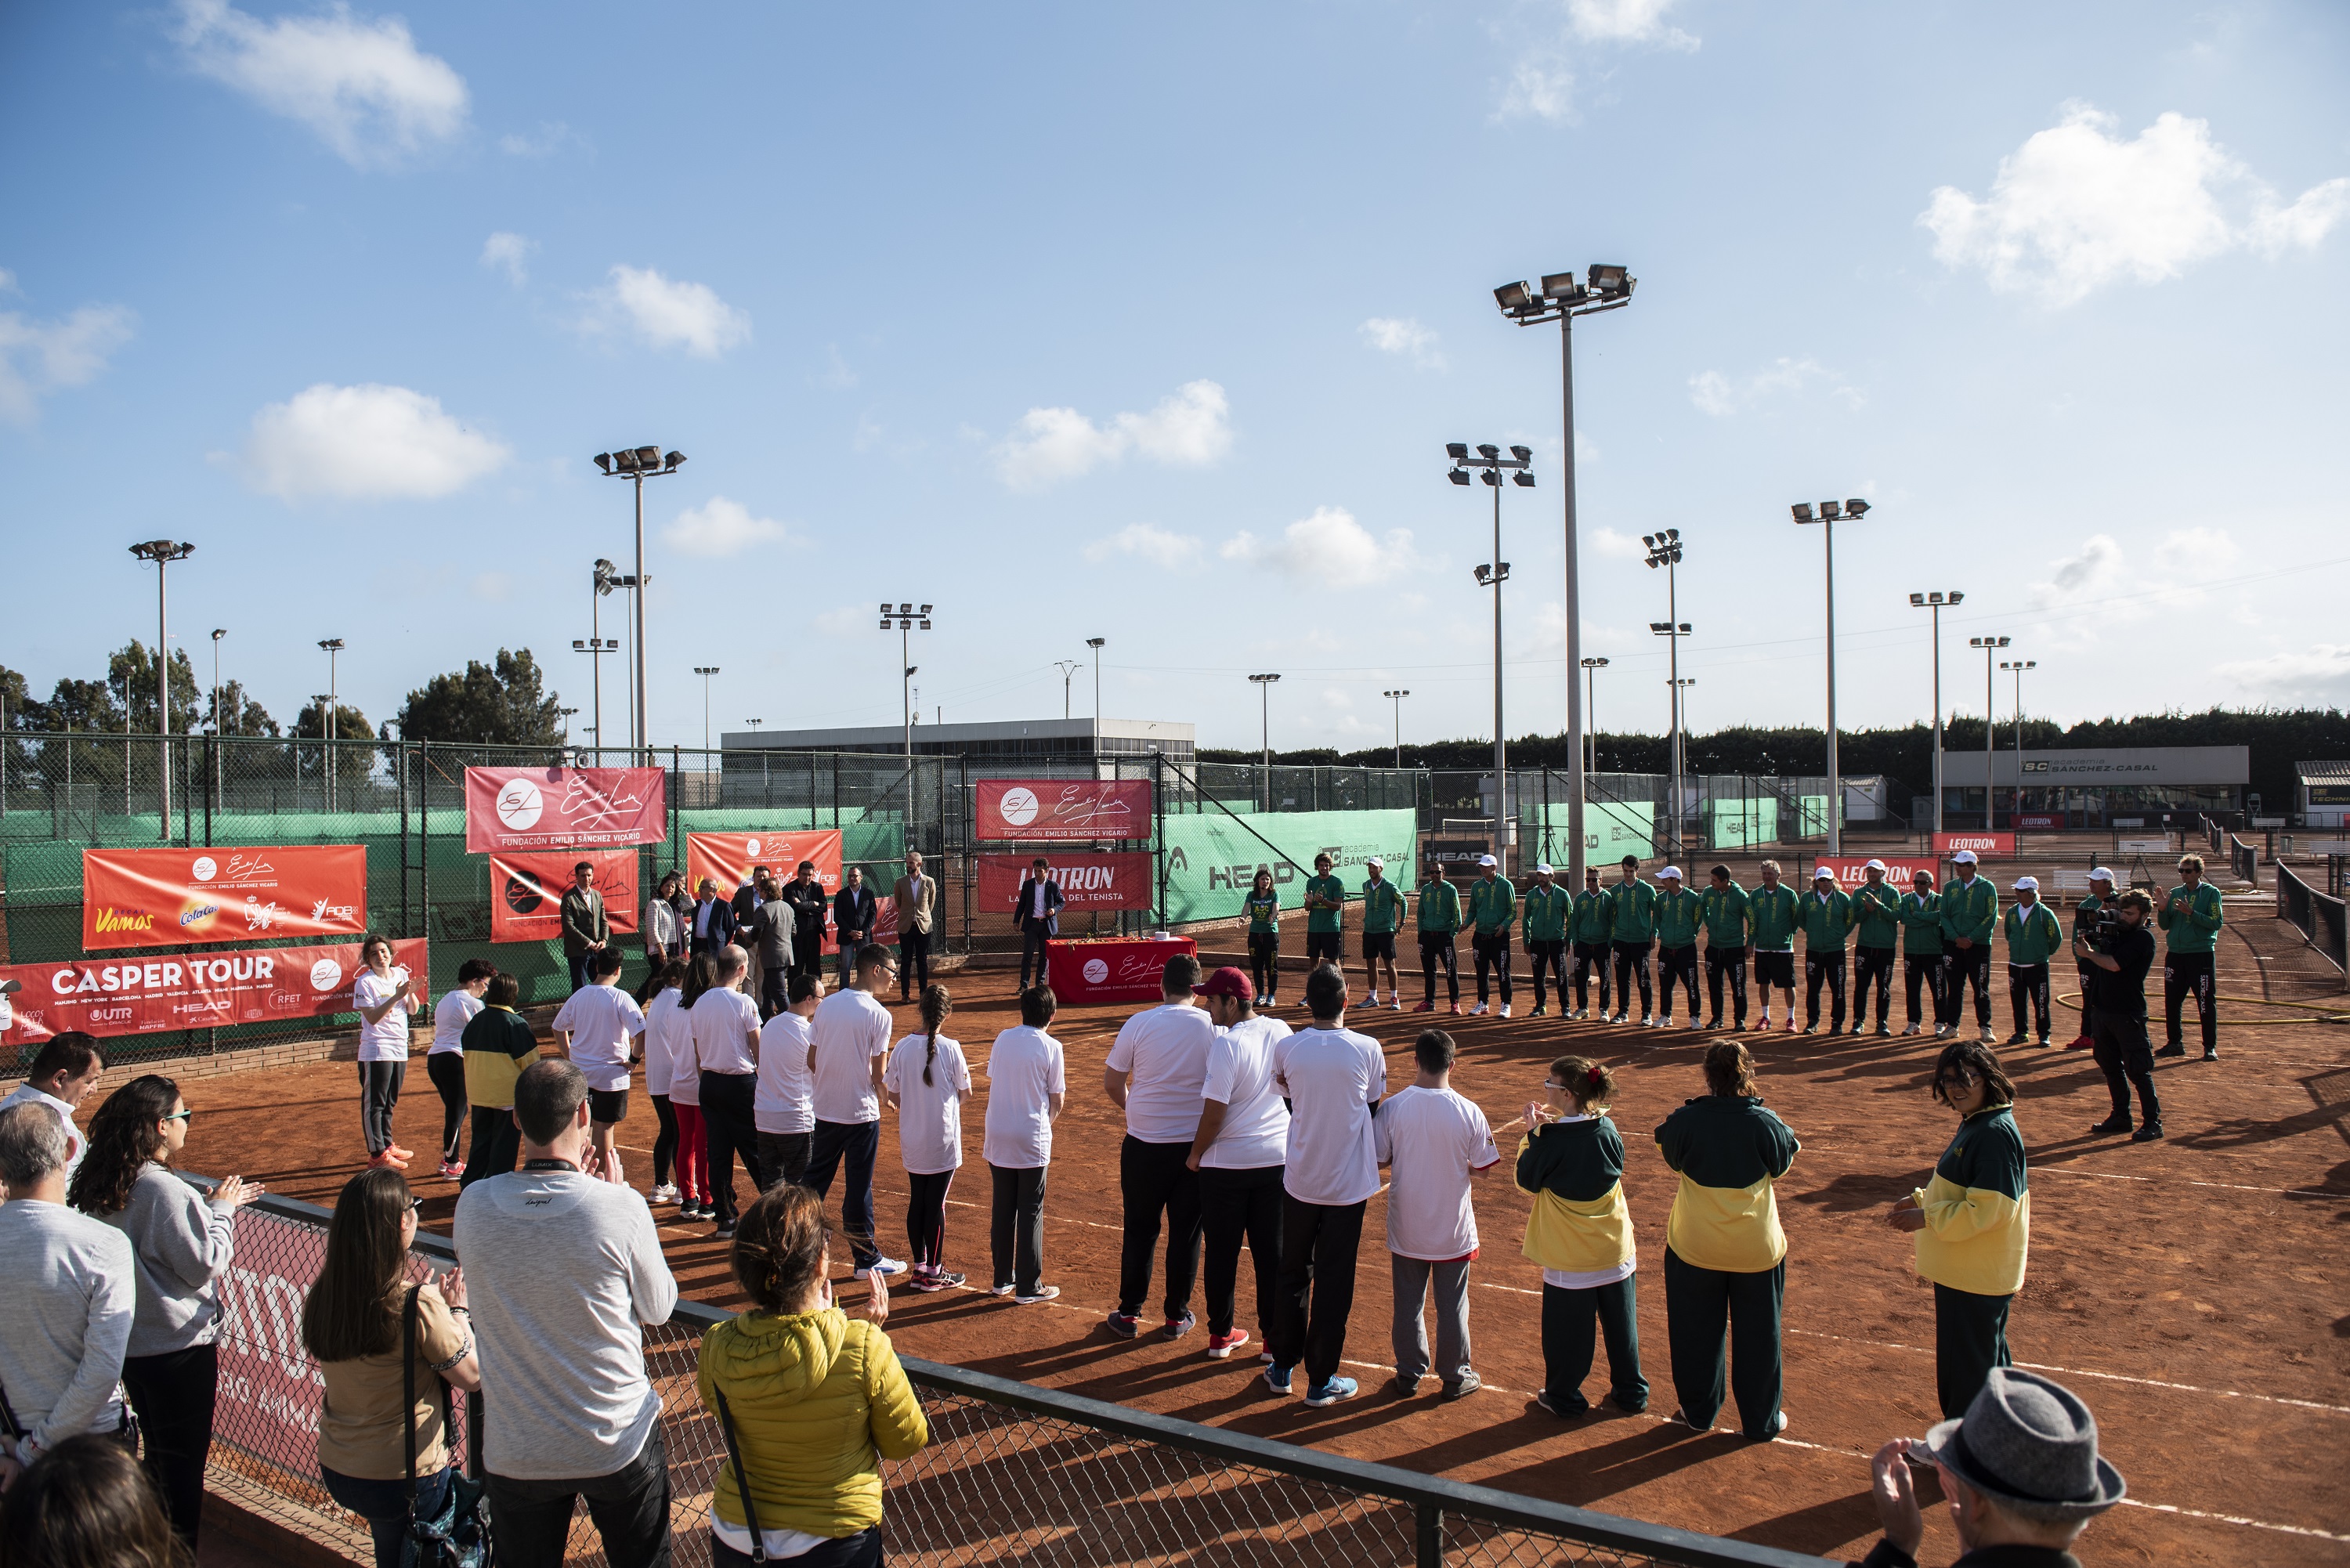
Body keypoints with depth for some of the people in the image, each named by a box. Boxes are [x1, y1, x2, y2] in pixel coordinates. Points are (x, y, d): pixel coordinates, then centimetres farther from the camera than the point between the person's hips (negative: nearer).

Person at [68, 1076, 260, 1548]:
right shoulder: (164, 1190, -25)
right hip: (179, 1349, -8)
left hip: (129, 1345, 8)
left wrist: (213, 1206, 9)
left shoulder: (99, 1188, 1)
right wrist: (221, 1210, -7)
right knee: (183, 1463, 5)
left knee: (157, 1455, 23)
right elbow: (206, 1265, -19)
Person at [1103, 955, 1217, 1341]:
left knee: (1140, 1230, 12)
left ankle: (1129, 1314, 20)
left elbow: (1111, 1083, -1)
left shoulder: (1139, 1024, -8)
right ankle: (1177, 1316, 21)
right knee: (1186, 1232, 12)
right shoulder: (1214, 1026, -7)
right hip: (1196, 1145, 0)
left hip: (1144, 1146, 0)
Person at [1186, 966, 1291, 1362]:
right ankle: (1275, 1338, 18)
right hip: (1277, 1158, 5)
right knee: (1272, 1253, 12)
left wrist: (1196, 1154, -5)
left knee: (1222, 1252, 11)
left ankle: (1222, 1334, 21)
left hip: (1227, 1163, -5)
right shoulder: (1281, 1032, 0)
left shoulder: (1226, 1043, -18)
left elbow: (1214, 1112, -18)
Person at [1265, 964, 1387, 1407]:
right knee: (1333, 1283, 8)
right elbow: (1374, 1108, 2)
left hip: (1299, 1181, 2)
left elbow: (1287, 1099, 6)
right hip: (1348, 1183, -2)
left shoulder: (1286, 1048, -8)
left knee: (1292, 1275, 18)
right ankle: (1321, 1382, 16)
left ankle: (1282, 1368, 29)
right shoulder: (1368, 1049, -11)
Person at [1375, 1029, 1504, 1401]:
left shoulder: (1392, 1107, -14)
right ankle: (1455, 1377, 26)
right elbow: (1481, 1166, -6)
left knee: (1408, 1303, 15)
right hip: (1453, 1229, 0)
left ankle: (1409, 1374, 26)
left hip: (1407, 1228, 1)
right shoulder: (1469, 1113, -15)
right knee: (1452, 1305, 14)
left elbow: (1378, 1159, -7)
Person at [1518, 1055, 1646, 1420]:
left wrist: (1532, 1132, -3)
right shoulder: (1607, 1129, -8)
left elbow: (1526, 1180, -7)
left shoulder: (1551, 1139, -21)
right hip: (1616, 1249, 5)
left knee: (1567, 1328, 11)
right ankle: (1631, 1394, 31)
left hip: (1570, 1257, -4)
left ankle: (1565, 1398, 25)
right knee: (1620, 1323, 18)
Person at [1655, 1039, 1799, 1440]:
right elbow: (1781, 1166, 1)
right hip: (1757, 1248, 0)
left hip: (1695, 1246, 0)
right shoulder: (1765, 1124, -18)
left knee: (1697, 1332, 17)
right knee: (1757, 1333, 16)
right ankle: (1762, 1420, 28)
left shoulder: (1685, 1121, -17)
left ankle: (1698, 1412, 30)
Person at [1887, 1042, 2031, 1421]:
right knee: (1987, 1357, 22)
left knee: (1968, 1366, 2)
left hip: (1977, 1276, -10)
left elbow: (1987, 1209, -26)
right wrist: (1919, 1199, 8)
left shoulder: (1995, 1133, -22)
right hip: (1962, 1269, 10)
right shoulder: (1973, 1123, 9)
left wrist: (1926, 1217, -21)